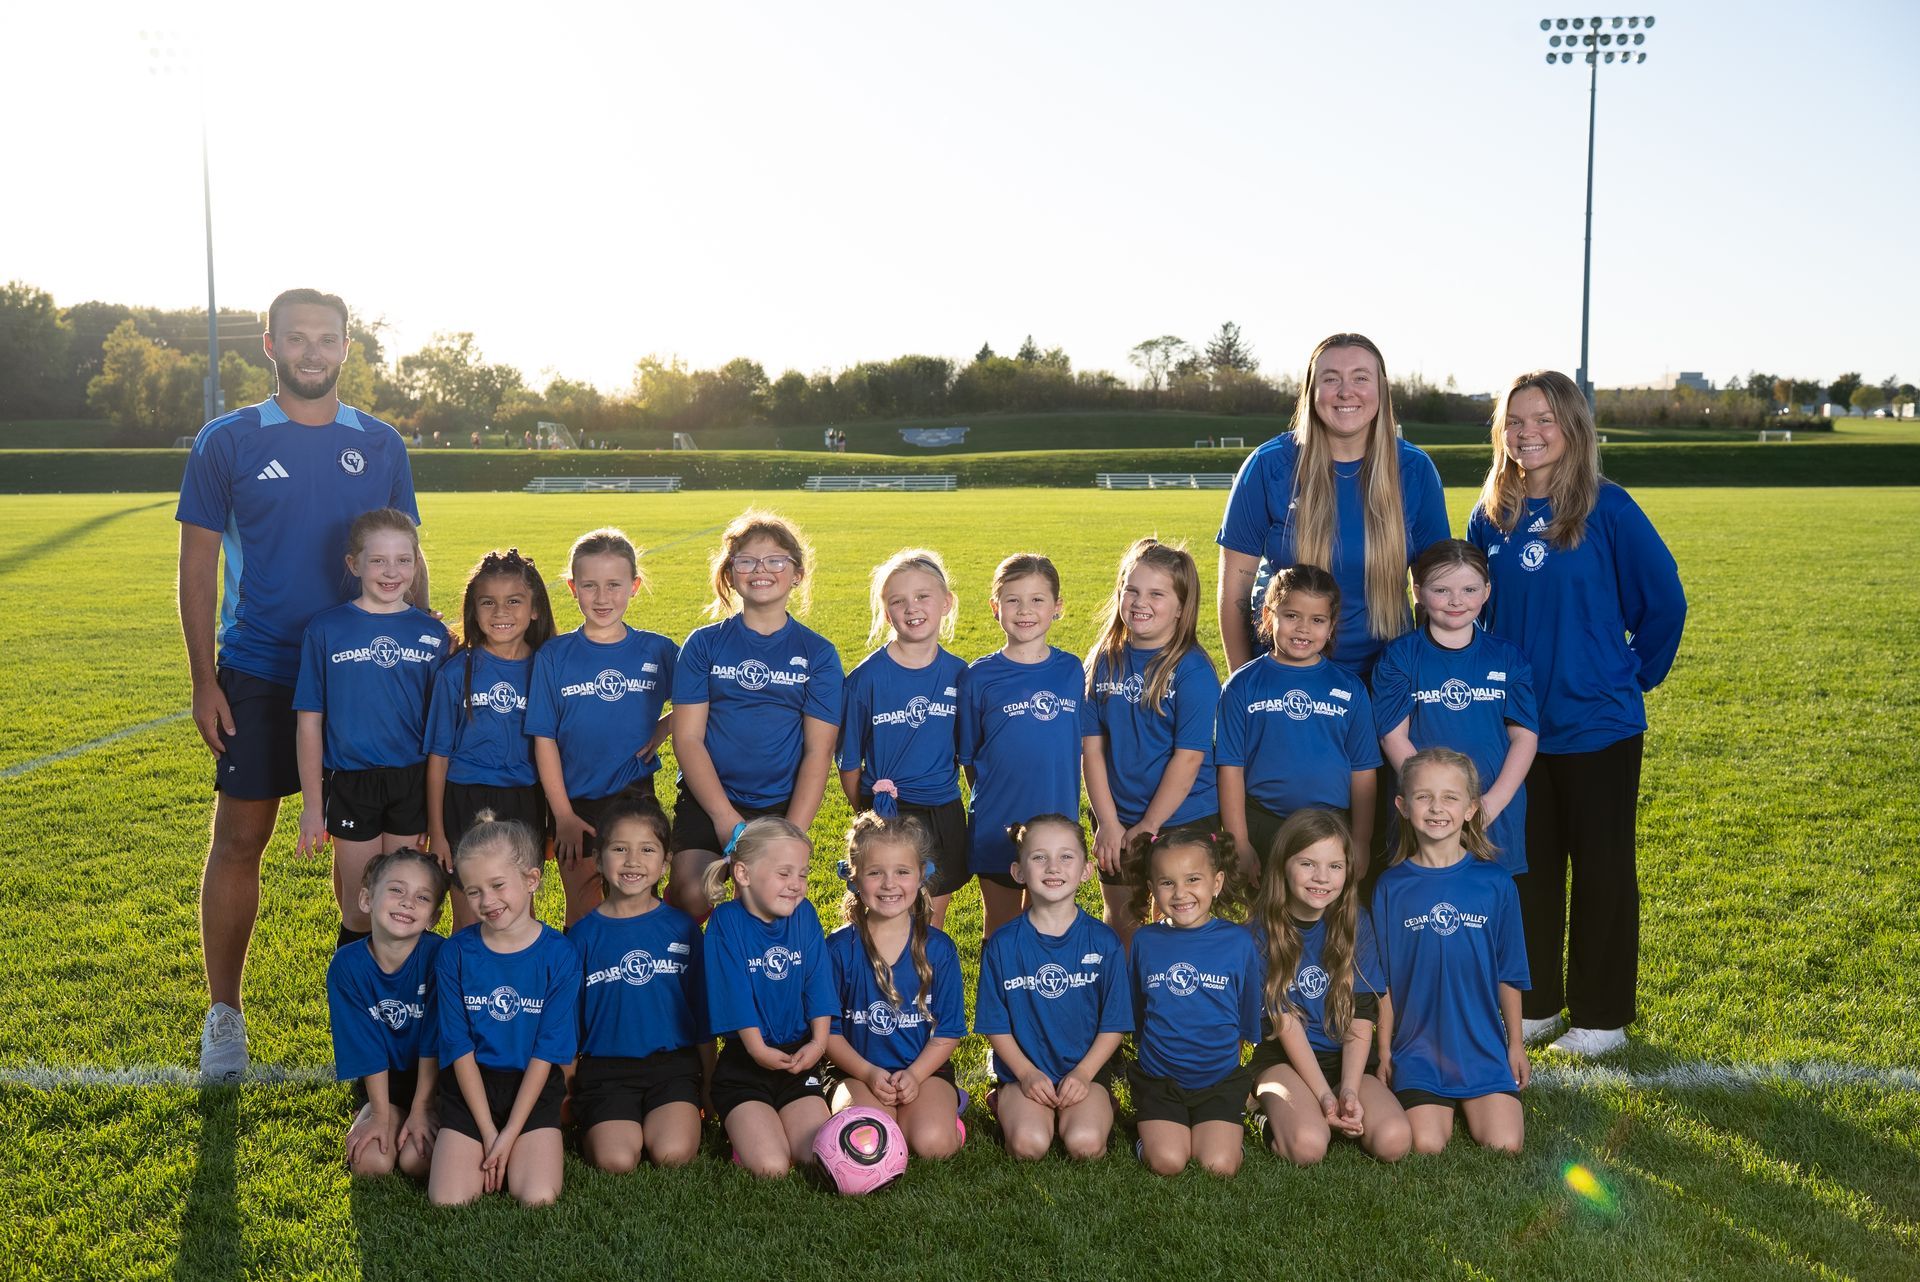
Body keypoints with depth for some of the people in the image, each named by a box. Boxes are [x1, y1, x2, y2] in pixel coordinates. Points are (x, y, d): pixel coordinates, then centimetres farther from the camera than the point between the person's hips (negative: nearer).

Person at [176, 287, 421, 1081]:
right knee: (240, 836, 2)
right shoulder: (227, 442, 0)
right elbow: (197, 564, 0)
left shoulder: (380, 446, 6)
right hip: (256, 675, -1)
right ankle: (223, 1014, 16)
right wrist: (204, 681, -6)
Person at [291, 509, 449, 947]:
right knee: (359, 907, 8)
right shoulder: (327, 630, -4)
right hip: (351, 783, -1)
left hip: (413, 782, 1)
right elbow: (310, 722, -2)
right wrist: (311, 804, -3)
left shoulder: (433, 634, 1)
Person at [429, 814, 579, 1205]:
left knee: (539, 1198, -18)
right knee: (448, 1200, -16)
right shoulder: (455, 954, -5)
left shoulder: (559, 955, -9)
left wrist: (509, 1136, -12)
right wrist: (488, 1133, -10)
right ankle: (483, 1155, 15)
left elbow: (547, 1052, -7)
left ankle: (517, 1152, 14)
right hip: (470, 1087, 1)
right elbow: (460, 1048, -3)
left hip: (533, 1087, -1)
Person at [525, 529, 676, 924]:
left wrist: (665, 726, -7)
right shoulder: (554, 655, -4)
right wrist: (563, 815, -6)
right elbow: (544, 739, -3)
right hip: (575, 805, 0)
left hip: (637, 800, 1)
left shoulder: (660, 651, -2)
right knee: (585, 915, 5)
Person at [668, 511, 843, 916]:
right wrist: (726, 819, -12)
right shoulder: (704, 644, 4)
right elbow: (687, 738, -2)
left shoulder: (818, 653, 4)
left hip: (783, 806, 1)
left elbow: (818, 751, -1)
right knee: (693, 897, -21)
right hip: (707, 801, 0)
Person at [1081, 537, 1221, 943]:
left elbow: (1188, 757, -15)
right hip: (1117, 820, 4)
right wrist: (1108, 822, -8)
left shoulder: (1193, 670, -13)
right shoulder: (1103, 661, -1)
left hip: (1182, 819, -4)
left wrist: (1149, 826, -13)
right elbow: (1092, 747, -2)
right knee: (1120, 919, 16)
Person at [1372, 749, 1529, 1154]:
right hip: (1417, 1049, -1)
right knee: (1425, 1145, -16)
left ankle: (1473, 1103, 19)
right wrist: (1384, 1051, 3)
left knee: (1504, 1144, -13)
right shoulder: (1391, 886, -3)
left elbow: (1508, 974, 7)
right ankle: (1443, 1107, 17)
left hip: (1484, 1047, 1)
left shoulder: (1494, 882, -1)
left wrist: (1516, 1044, 10)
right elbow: (1384, 980, 2)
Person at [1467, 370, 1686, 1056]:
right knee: (1529, 866, 12)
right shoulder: (1491, 515, 3)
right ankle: (1534, 1002, 26)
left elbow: (1663, 599, -2)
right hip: (1516, 724, 4)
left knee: (1602, 869, 7)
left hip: (1598, 722, -4)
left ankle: (1602, 1014, 18)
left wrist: (1638, 673, 0)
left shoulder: (1607, 508, -9)